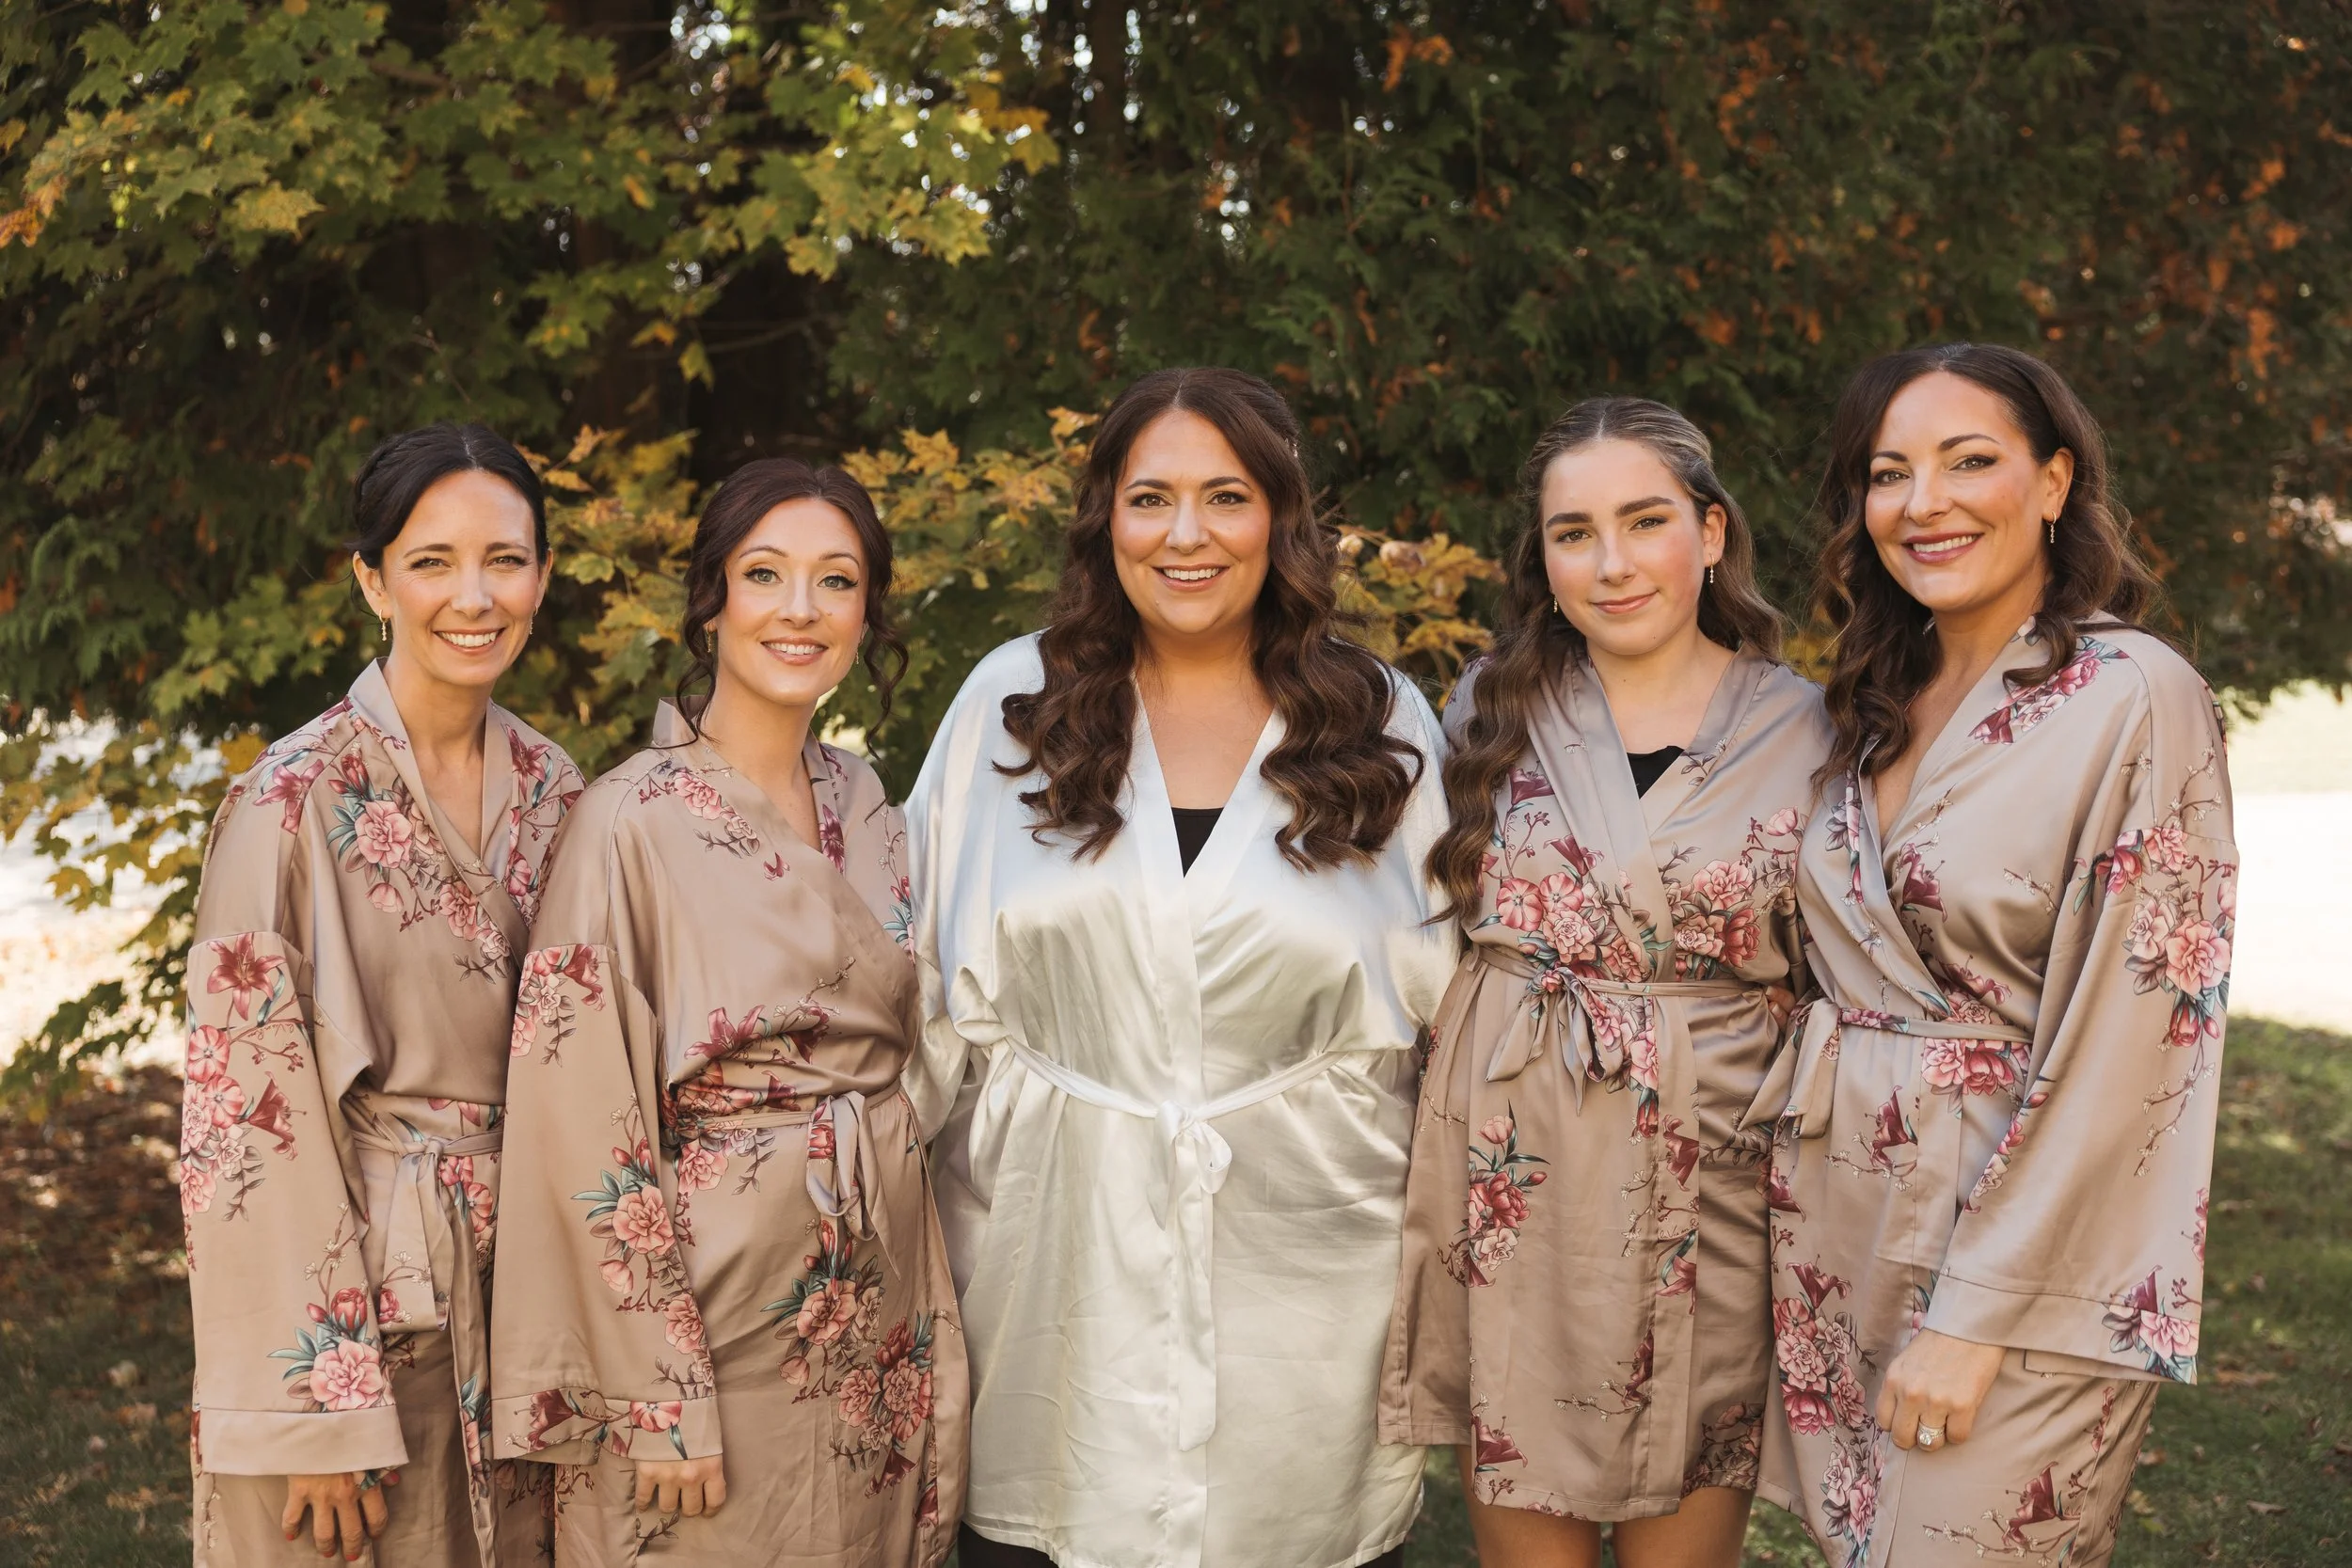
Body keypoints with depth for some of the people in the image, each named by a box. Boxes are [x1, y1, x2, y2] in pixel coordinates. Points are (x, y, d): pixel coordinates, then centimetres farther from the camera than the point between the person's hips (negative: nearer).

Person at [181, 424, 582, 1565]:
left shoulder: (549, 788, 4)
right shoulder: (294, 804, -14)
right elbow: (247, 1112, -15)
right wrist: (315, 1410, -17)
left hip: (514, 1291, 5)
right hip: (350, 1292, -5)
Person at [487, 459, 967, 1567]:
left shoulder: (862, 803, 5)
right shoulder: (632, 824, -14)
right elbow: (588, 1133, -15)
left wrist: (929, 1337, 9)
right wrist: (662, 1399, -16)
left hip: (877, 1313, 6)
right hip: (716, 1307, -6)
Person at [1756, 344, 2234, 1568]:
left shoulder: (2135, 699, -13)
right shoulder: (1881, 706, 9)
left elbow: (2114, 1042, -17)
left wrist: (1976, 1313, -17)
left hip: (2027, 1236, -7)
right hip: (1839, 1225, 7)